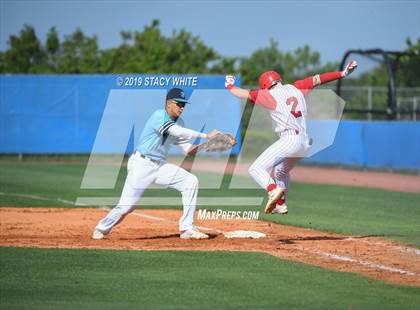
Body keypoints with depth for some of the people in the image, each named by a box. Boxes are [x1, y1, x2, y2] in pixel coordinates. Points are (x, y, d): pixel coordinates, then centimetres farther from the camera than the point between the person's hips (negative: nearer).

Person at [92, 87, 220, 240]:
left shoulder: (178, 122, 9)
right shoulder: (159, 116, -16)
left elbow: (188, 150, 6)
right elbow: (178, 132, -30)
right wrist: (205, 135, -30)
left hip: (160, 166, 8)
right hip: (141, 165, -8)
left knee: (191, 181, -7)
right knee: (127, 206, -11)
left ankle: (187, 229, -4)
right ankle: (102, 229, 17)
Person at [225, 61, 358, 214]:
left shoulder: (269, 94, -1)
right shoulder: (295, 88, 15)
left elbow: (245, 94, -1)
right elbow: (316, 80, 15)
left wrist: (229, 86, 17)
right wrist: (342, 74, 19)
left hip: (290, 140, -8)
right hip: (305, 143, 8)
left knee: (256, 169, -11)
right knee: (281, 171, 31)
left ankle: (273, 190, -35)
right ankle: (280, 205, 32)